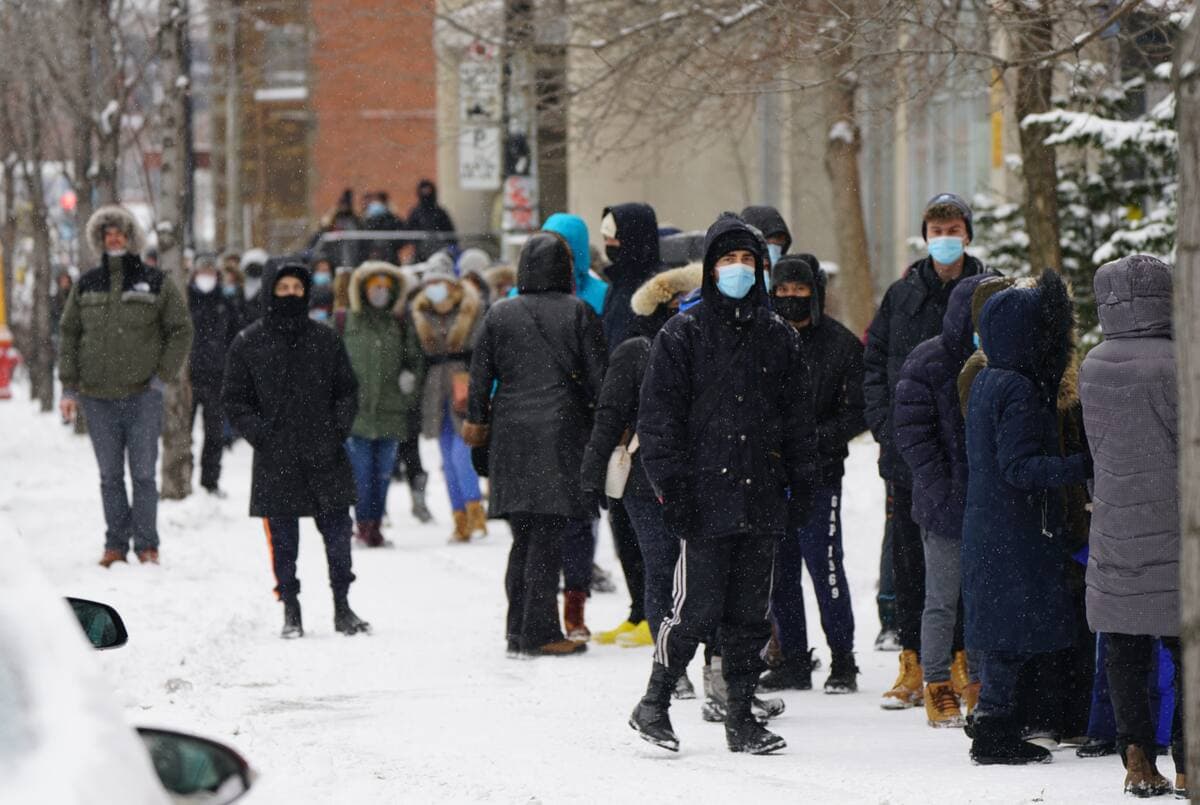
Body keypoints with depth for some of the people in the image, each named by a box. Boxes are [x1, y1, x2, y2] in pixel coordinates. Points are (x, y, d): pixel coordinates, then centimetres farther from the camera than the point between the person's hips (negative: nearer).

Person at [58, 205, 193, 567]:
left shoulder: (156, 283, 0)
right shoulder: (86, 286, 8)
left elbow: (181, 330, 4)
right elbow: (68, 333, 12)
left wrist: (163, 376, -5)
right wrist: (69, 386, 5)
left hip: (142, 394, -3)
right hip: (98, 398, 3)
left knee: (143, 473, -1)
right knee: (110, 476, 6)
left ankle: (146, 544, 6)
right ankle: (115, 544, 12)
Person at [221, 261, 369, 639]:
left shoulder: (325, 339, 7)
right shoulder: (249, 343, 2)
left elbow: (347, 390, 13)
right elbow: (234, 398, 5)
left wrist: (340, 427, -2)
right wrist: (258, 433, -8)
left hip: (325, 455, 1)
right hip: (275, 460, -1)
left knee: (338, 533, 2)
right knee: (283, 539, 1)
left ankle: (342, 607, 13)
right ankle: (290, 610, 9)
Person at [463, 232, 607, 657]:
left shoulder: (499, 314, 4)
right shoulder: (579, 313, -3)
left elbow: (480, 377, 7)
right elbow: (598, 376, -3)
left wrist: (477, 421, 17)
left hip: (510, 435, 3)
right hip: (561, 431, -3)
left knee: (523, 537, 11)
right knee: (548, 536, -4)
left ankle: (518, 629, 13)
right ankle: (538, 633, -7)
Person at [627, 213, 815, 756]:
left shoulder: (779, 337, 13)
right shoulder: (683, 333, 1)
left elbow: (798, 419, 18)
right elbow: (659, 416, -3)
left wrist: (802, 484, 10)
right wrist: (671, 485, -10)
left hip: (762, 497, 4)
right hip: (706, 497, -4)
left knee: (751, 613, 6)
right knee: (698, 608, -7)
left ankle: (741, 717, 12)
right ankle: (654, 703, 7)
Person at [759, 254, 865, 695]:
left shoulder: (841, 344, 0)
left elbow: (858, 410, -1)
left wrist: (819, 438, -15)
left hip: (819, 475, -4)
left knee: (824, 564, -6)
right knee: (778, 569, 7)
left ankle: (843, 660, 3)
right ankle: (793, 661, 15)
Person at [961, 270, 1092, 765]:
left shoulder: (986, 383, 12)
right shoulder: (1019, 390, -17)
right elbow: (1020, 467, -22)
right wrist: (1081, 467, -28)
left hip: (987, 532, 9)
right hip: (1016, 533, -9)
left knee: (1001, 636, 13)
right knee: (1011, 635, -5)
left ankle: (994, 730, 16)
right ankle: (996, 735, -3)